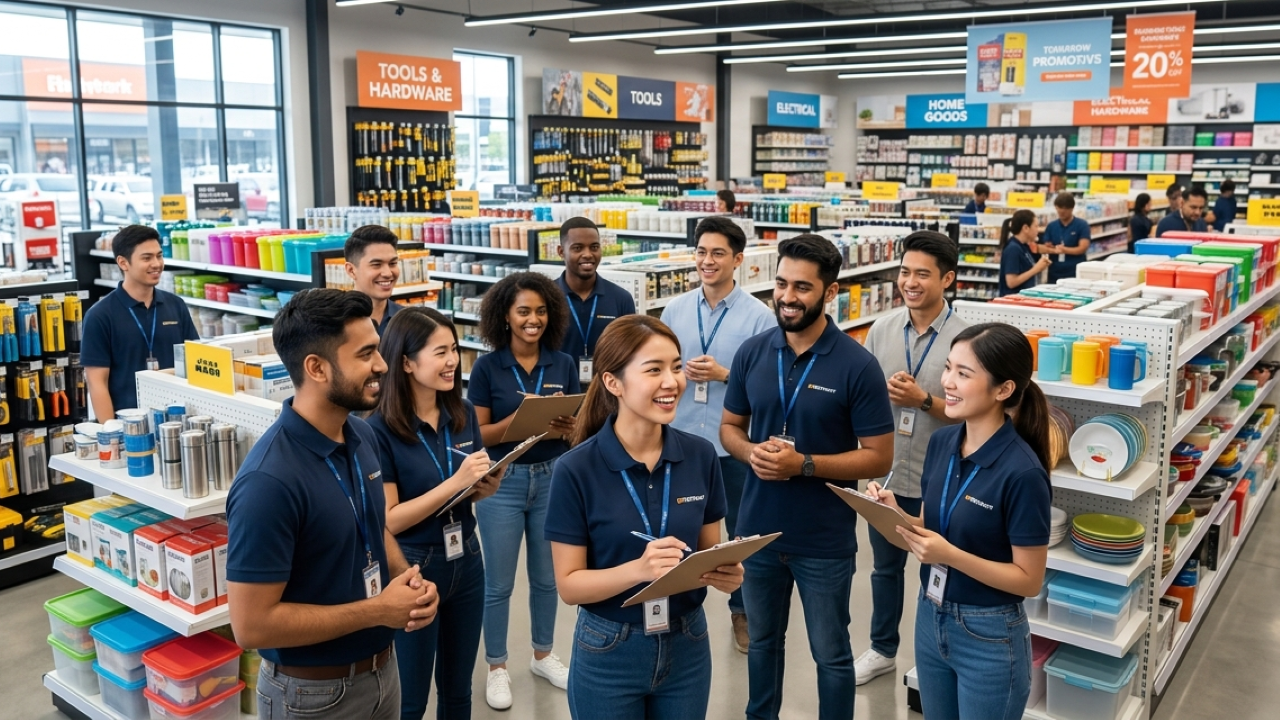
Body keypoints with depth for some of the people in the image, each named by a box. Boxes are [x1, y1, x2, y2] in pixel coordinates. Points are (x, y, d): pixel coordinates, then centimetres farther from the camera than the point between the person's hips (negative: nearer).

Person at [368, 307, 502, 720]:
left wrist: (486, 487, -10)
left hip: (466, 560, 5)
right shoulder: (380, 430, -18)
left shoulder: (463, 413, -1)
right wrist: (455, 482, -27)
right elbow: (389, 520, -20)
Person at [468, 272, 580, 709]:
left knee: (547, 576, 17)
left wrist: (562, 425, -20)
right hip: (502, 480, -3)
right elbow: (478, 434, -9)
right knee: (498, 583, 7)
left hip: (552, 477, 3)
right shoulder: (487, 367, -8)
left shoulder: (563, 365, -1)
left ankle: (543, 655, 36)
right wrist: (519, 418, -25)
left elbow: (577, 427, 3)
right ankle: (496, 667, 25)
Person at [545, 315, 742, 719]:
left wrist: (726, 574, -18)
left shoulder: (701, 456, -6)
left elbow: (710, 552, 4)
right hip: (608, 654, -3)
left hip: (687, 647, 3)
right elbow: (569, 584, -13)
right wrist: (638, 569, -30)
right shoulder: (576, 469, -16)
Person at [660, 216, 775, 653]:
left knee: (743, 531, 14)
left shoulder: (758, 315, -10)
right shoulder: (675, 311, 2)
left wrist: (724, 374, -20)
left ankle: (741, 610, 34)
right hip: (683, 439, 3)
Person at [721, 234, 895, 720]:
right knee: (762, 640, 24)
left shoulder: (857, 365, -15)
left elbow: (878, 458, -12)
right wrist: (751, 452, -15)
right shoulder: (751, 353, -3)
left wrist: (804, 465, -24)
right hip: (757, 529, 4)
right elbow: (729, 427, 8)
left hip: (825, 541, -4)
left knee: (830, 655, 14)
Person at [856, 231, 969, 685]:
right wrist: (883, 392, -15)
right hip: (885, 473, 4)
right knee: (886, 567, 21)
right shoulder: (882, 329, -1)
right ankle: (882, 649, 40)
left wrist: (923, 399, -24)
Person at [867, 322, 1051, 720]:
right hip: (930, 619, 6)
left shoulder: (1022, 472, -23)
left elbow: (1029, 579, -17)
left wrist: (950, 555, -28)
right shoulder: (941, 442, -3)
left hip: (989, 638, -6)